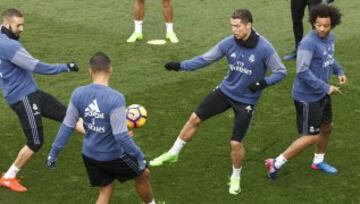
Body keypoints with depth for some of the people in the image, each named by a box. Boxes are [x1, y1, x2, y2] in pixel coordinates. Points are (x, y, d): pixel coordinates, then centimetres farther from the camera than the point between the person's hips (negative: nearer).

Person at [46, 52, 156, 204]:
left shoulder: (78, 94, -12)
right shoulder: (115, 98, -28)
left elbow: (67, 126, -3)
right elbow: (121, 136, -25)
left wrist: (54, 153, 8)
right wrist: (139, 156, -12)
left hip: (89, 155, 5)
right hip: (113, 156, -5)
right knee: (143, 175, 24)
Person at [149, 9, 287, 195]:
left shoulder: (264, 48, -22)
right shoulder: (228, 43, -11)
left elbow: (281, 72, -13)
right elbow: (205, 59, -3)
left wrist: (263, 82, -29)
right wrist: (181, 65, -12)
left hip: (245, 101, -4)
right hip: (225, 91, 4)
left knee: (235, 143, -4)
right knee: (195, 118, 5)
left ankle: (235, 177, 25)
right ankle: (173, 153, 25)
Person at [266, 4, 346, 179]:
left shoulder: (330, 38, 2)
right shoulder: (308, 43, -25)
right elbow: (302, 71, -29)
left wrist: (339, 71, 4)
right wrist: (325, 88, -25)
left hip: (322, 95, 9)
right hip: (308, 98, -9)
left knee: (327, 127, 23)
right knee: (311, 137, -4)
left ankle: (318, 161, 46)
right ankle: (276, 164, 6)